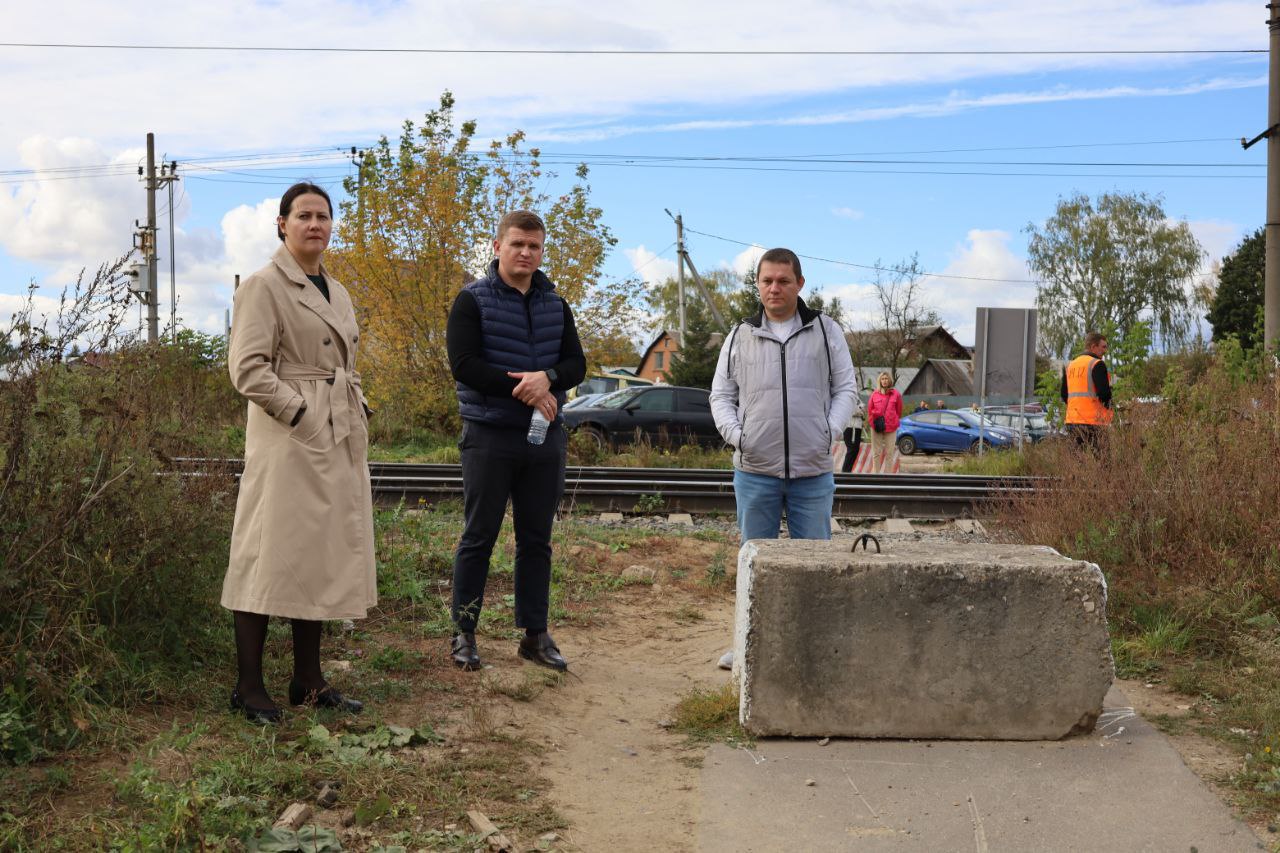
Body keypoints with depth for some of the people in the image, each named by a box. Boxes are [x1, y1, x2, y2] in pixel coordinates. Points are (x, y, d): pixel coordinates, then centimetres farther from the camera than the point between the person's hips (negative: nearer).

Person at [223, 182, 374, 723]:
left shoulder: (336, 291, 17)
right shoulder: (264, 286, -6)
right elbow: (247, 369, -15)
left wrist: (357, 412, 8)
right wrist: (301, 414, -18)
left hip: (340, 442, 8)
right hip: (288, 440, -8)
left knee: (322, 558, 10)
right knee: (273, 558, -4)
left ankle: (308, 681, 19)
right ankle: (248, 688, 6)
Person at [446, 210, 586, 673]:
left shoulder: (556, 305, 11)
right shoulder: (473, 301, -3)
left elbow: (576, 363, 4)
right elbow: (465, 364, -13)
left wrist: (547, 378, -18)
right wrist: (523, 389, -17)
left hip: (545, 438, 4)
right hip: (489, 437, -4)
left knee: (536, 540, 9)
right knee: (479, 537, 2)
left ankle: (535, 634, 18)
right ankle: (463, 632, 12)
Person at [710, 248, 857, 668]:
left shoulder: (826, 331, 7)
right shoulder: (740, 337, 9)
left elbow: (845, 388, 7)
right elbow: (721, 395, 11)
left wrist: (831, 430, -8)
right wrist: (734, 434, -6)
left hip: (813, 470, -1)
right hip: (754, 470, 1)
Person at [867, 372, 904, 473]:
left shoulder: (896, 394, 2)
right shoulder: (875, 394, 4)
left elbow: (899, 411, 8)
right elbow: (869, 409, 8)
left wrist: (895, 422, 7)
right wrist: (873, 421, 3)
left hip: (891, 427, -1)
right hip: (877, 427, 1)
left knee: (889, 453, 0)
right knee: (876, 452, 6)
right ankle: (876, 472, 11)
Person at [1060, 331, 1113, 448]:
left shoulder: (1070, 365, 15)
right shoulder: (1097, 364, -9)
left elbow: (1064, 395, 17)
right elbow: (1104, 393, -16)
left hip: (1072, 420, 7)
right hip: (1092, 422, -7)